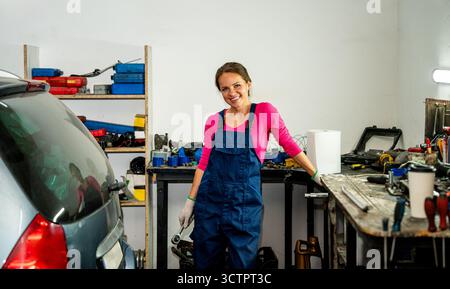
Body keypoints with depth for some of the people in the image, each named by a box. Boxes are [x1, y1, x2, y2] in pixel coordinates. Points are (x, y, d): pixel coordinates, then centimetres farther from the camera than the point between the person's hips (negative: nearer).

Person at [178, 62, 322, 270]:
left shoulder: (265, 112, -2)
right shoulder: (214, 121, 4)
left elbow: (289, 145, 5)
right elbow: (204, 163, 6)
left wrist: (316, 175, 9)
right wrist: (190, 201, 4)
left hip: (245, 200, -2)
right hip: (210, 199, 3)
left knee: (242, 263, 3)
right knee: (206, 263, 10)